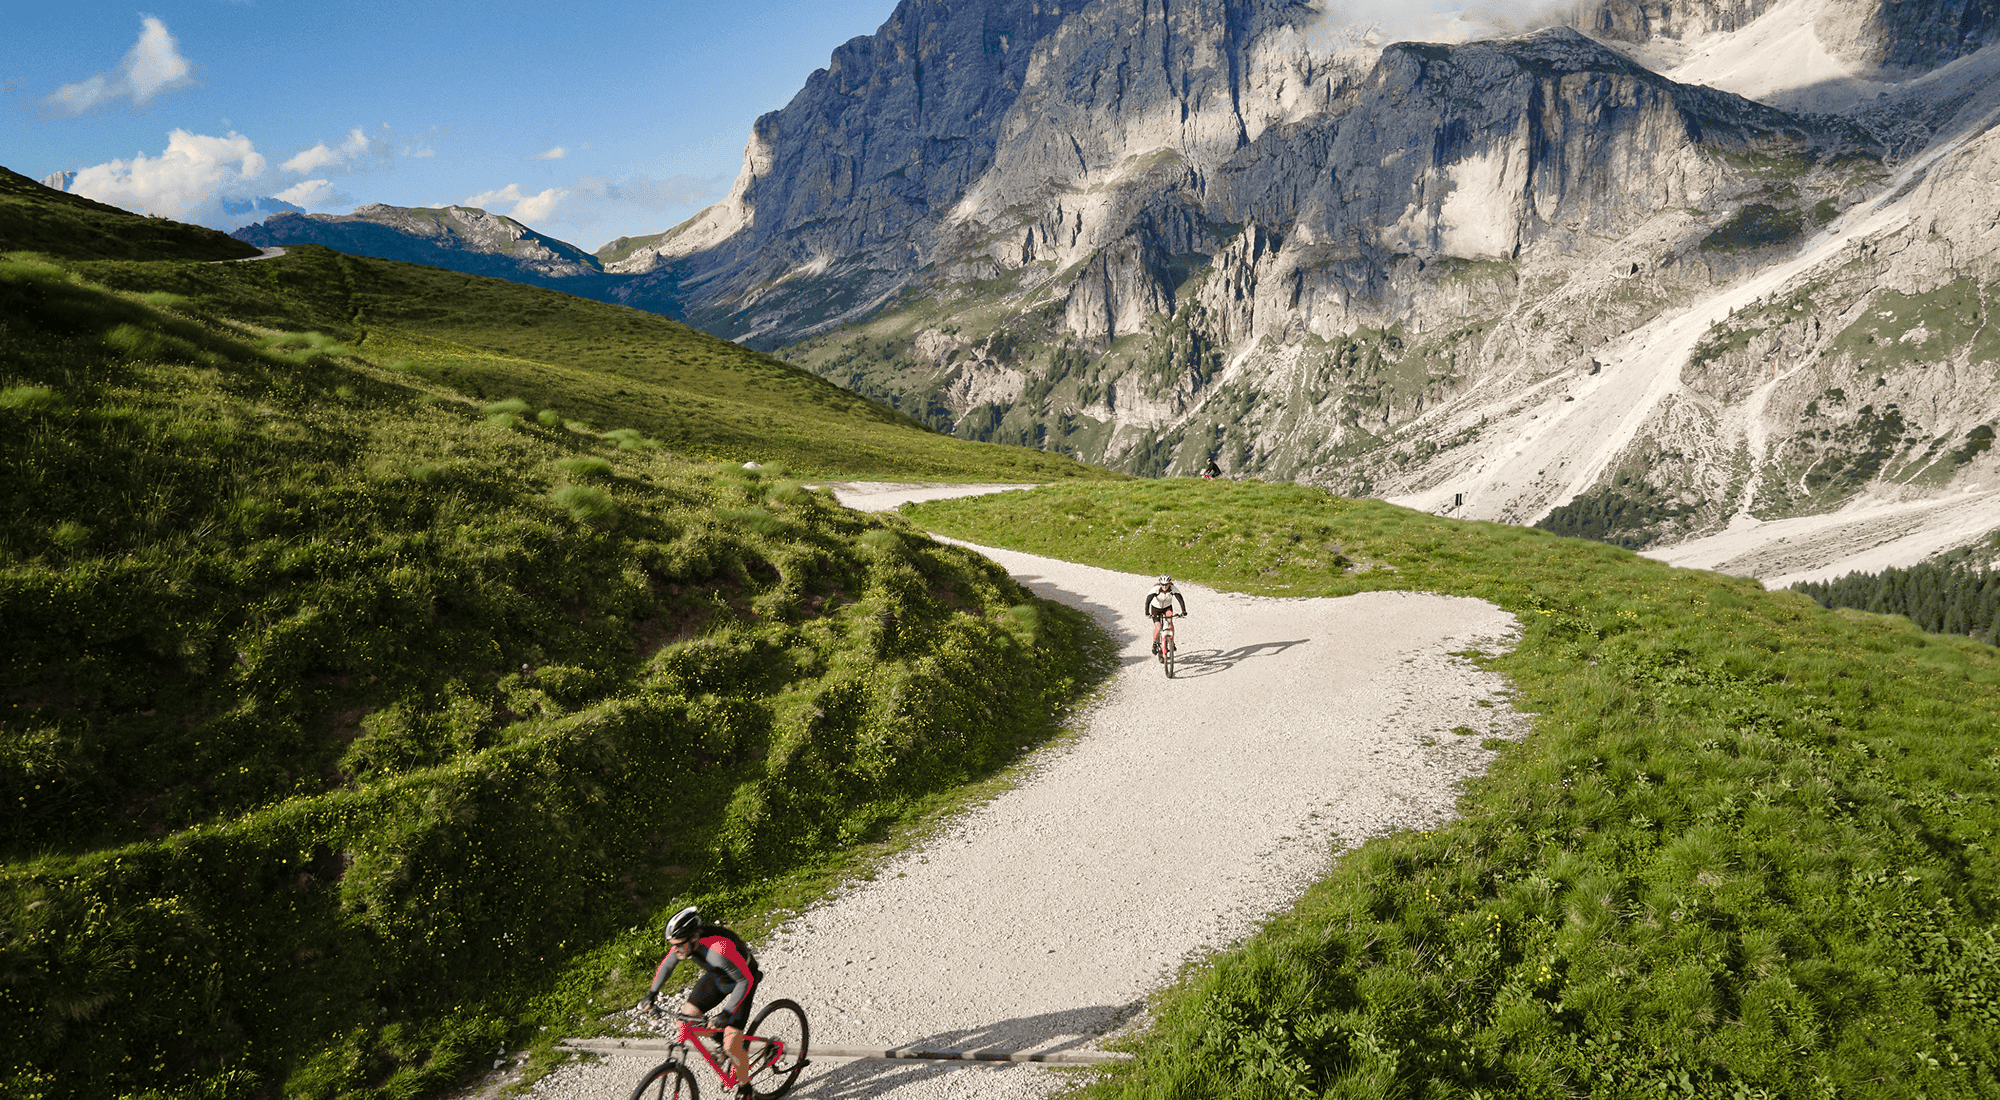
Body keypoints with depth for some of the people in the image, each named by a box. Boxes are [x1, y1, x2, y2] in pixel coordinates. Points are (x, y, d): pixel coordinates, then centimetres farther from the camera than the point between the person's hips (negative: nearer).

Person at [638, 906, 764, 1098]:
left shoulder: (719, 950, -41)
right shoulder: (683, 942, -21)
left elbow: (746, 981, -33)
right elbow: (666, 966, 0)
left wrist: (726, 1013, -38)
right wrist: (652, 994, -7)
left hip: (743, 979, -7)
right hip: (717, 976, 7)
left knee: (731, 1046, -12)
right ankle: (721, 1038, 19)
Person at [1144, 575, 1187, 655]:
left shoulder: (1173, 589, -27)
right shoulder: (1156, 589, -32)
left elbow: (1181, 599, -31)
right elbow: (1148, 600, -38)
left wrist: (1184, 612, -44)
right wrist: (1147, 613, -47)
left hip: (1167, 607, 2)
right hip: (1156, 608, -1)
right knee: (1157, 628, -14)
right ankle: (1154, 644, 13)